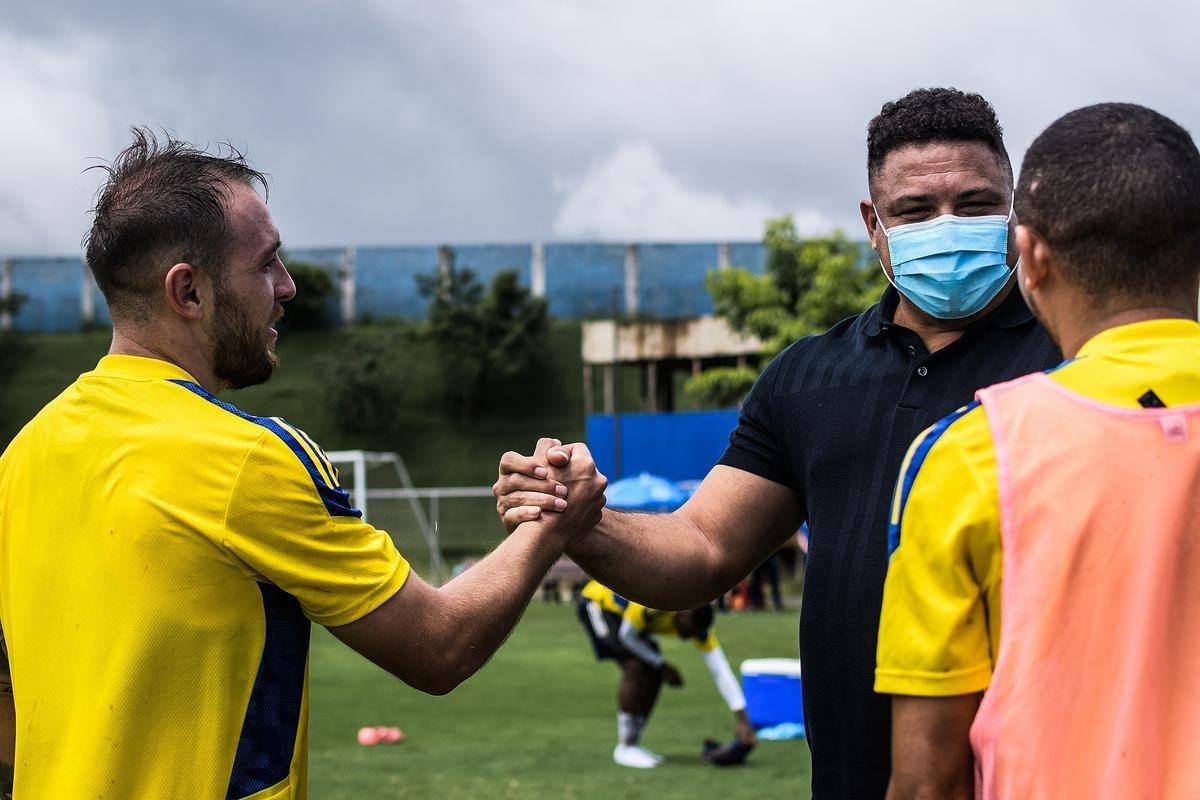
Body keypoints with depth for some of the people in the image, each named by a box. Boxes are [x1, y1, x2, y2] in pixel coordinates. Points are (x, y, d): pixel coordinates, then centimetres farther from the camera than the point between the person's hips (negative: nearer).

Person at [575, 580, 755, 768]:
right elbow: (627, 636, -23)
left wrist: (741, 719, -24)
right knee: (634, 666, -21)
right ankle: (624, 747, -15)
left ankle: (633, 743, 9)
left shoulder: (699, 621, -19)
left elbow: (721, 672, -19)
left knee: (654, 674, -3)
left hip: (621, 610, 7)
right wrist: (661, 665, -17)